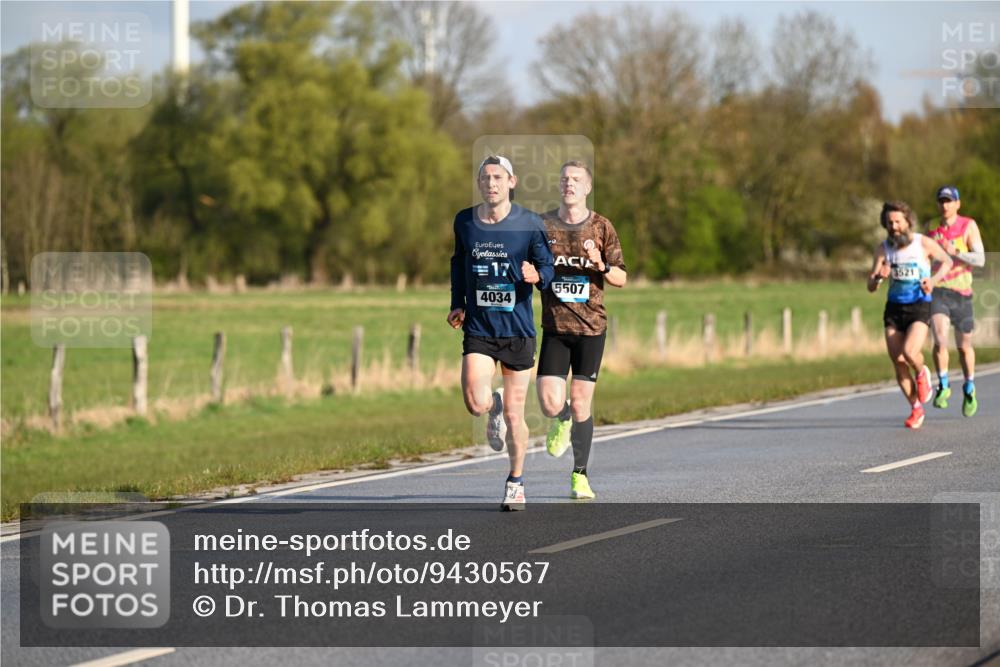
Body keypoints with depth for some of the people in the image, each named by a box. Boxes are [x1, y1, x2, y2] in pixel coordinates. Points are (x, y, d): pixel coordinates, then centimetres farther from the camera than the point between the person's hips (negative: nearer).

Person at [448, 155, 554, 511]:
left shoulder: (530, 224, -4)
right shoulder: (464, 222, 3)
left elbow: (547, 266, 1)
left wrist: (537, 275, -23)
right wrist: (458, 303, 9)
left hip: (518, 330, -1)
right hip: (478, 329, 1)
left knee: (514, 415, 4)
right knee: (476, 404, -18)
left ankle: (516, 481, 24)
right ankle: (494, 407, 20)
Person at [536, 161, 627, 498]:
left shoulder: (602, 227, 1)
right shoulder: (542, 225, 3)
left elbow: (621, 278, 3)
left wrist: (601, 266, -18)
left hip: (591, 327, -1)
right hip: (555, 327, 1)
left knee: (581, 405, -1)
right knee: (550, 404, -10)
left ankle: (580, 475, 15)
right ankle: (562, 421, 28)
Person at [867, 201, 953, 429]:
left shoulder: (924, 243, -8)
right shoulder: (883, 248, -2)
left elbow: (947, 261, 10)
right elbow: (871, 287, -3)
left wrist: (933, 280, -9)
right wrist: (879, 277, -26)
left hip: (920, 308, -3)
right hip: (894, 308, 3)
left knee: (909, 352, -25)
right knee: (898, 363, -2)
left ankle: (921, 374, 11)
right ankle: (916, 409, 15)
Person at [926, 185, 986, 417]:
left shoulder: (968, 226, -5)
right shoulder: (931, 227, 4)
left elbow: (980, 259, -14)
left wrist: (954, 252, -27)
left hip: (961, 293, -1)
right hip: (938, 291, 1)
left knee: (964, 345, 11)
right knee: (940, 340, -21)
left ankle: (969, 389, 33)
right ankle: (943, 386, -5)